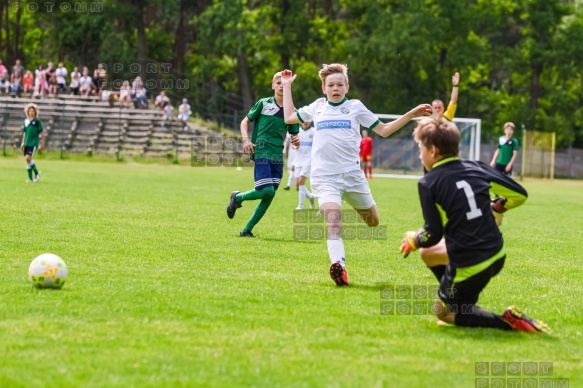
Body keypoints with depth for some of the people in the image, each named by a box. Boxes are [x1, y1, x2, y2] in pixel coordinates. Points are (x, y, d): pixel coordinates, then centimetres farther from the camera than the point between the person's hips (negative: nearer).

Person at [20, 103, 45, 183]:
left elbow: (41, 132, -2)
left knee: (28, 158, -20)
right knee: (27, 160, 5)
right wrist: (23, 142, 18)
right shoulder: (26, 121, 11)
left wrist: (42, 143, -3)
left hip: (33, 143, -6)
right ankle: (30, 178, 13)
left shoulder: (37, 121, -4)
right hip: (27, 143, 6)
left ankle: (36, 172, 0)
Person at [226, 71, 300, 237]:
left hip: (278, 157, 5)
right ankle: (238, 197, 8)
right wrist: (246, 140, -9)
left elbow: (294, 135, 16)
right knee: (267, 191, -19)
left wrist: (296, 141, -8)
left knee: (269, 197, 1)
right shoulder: (263, 103, 2)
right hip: (261, 152, -5)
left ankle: (247, 230, 11)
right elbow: (245, 121, 8)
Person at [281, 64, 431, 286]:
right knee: (332, 217, -27)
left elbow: (384, 130, 13)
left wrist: (411, 114, 6)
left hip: (352, 175, 1)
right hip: (324, 177, -1)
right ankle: (338, 264, -42)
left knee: (373, 222, 11)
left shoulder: (355, 107, 9)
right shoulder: (317, 107, 14)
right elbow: (289, 117, 26)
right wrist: (287, 85, 26)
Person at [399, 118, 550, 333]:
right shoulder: (476, 168, 5)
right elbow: (519, 195, 8)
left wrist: (413, 240, 15)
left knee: (443, 312, 18)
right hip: (497, 256, 7)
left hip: (469, 267, -7)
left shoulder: (428, 183, -10)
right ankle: (464, 306, 23)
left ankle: (508, 322, -4)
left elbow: (433, 235, -7)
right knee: (428, 253, 27)